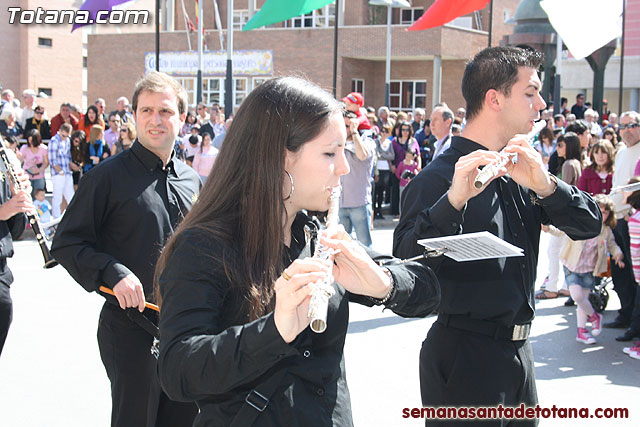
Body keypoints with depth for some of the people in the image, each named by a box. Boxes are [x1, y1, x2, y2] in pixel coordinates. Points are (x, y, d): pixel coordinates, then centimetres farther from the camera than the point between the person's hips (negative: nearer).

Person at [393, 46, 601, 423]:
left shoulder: (519, 169, 9)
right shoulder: (439, 176, -14)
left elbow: (589, 225, 2)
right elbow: (407, 258, -27)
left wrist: (545, 184, -16)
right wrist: (454, 200, -42)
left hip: (518, 349, 8)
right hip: (464, 354, -7)